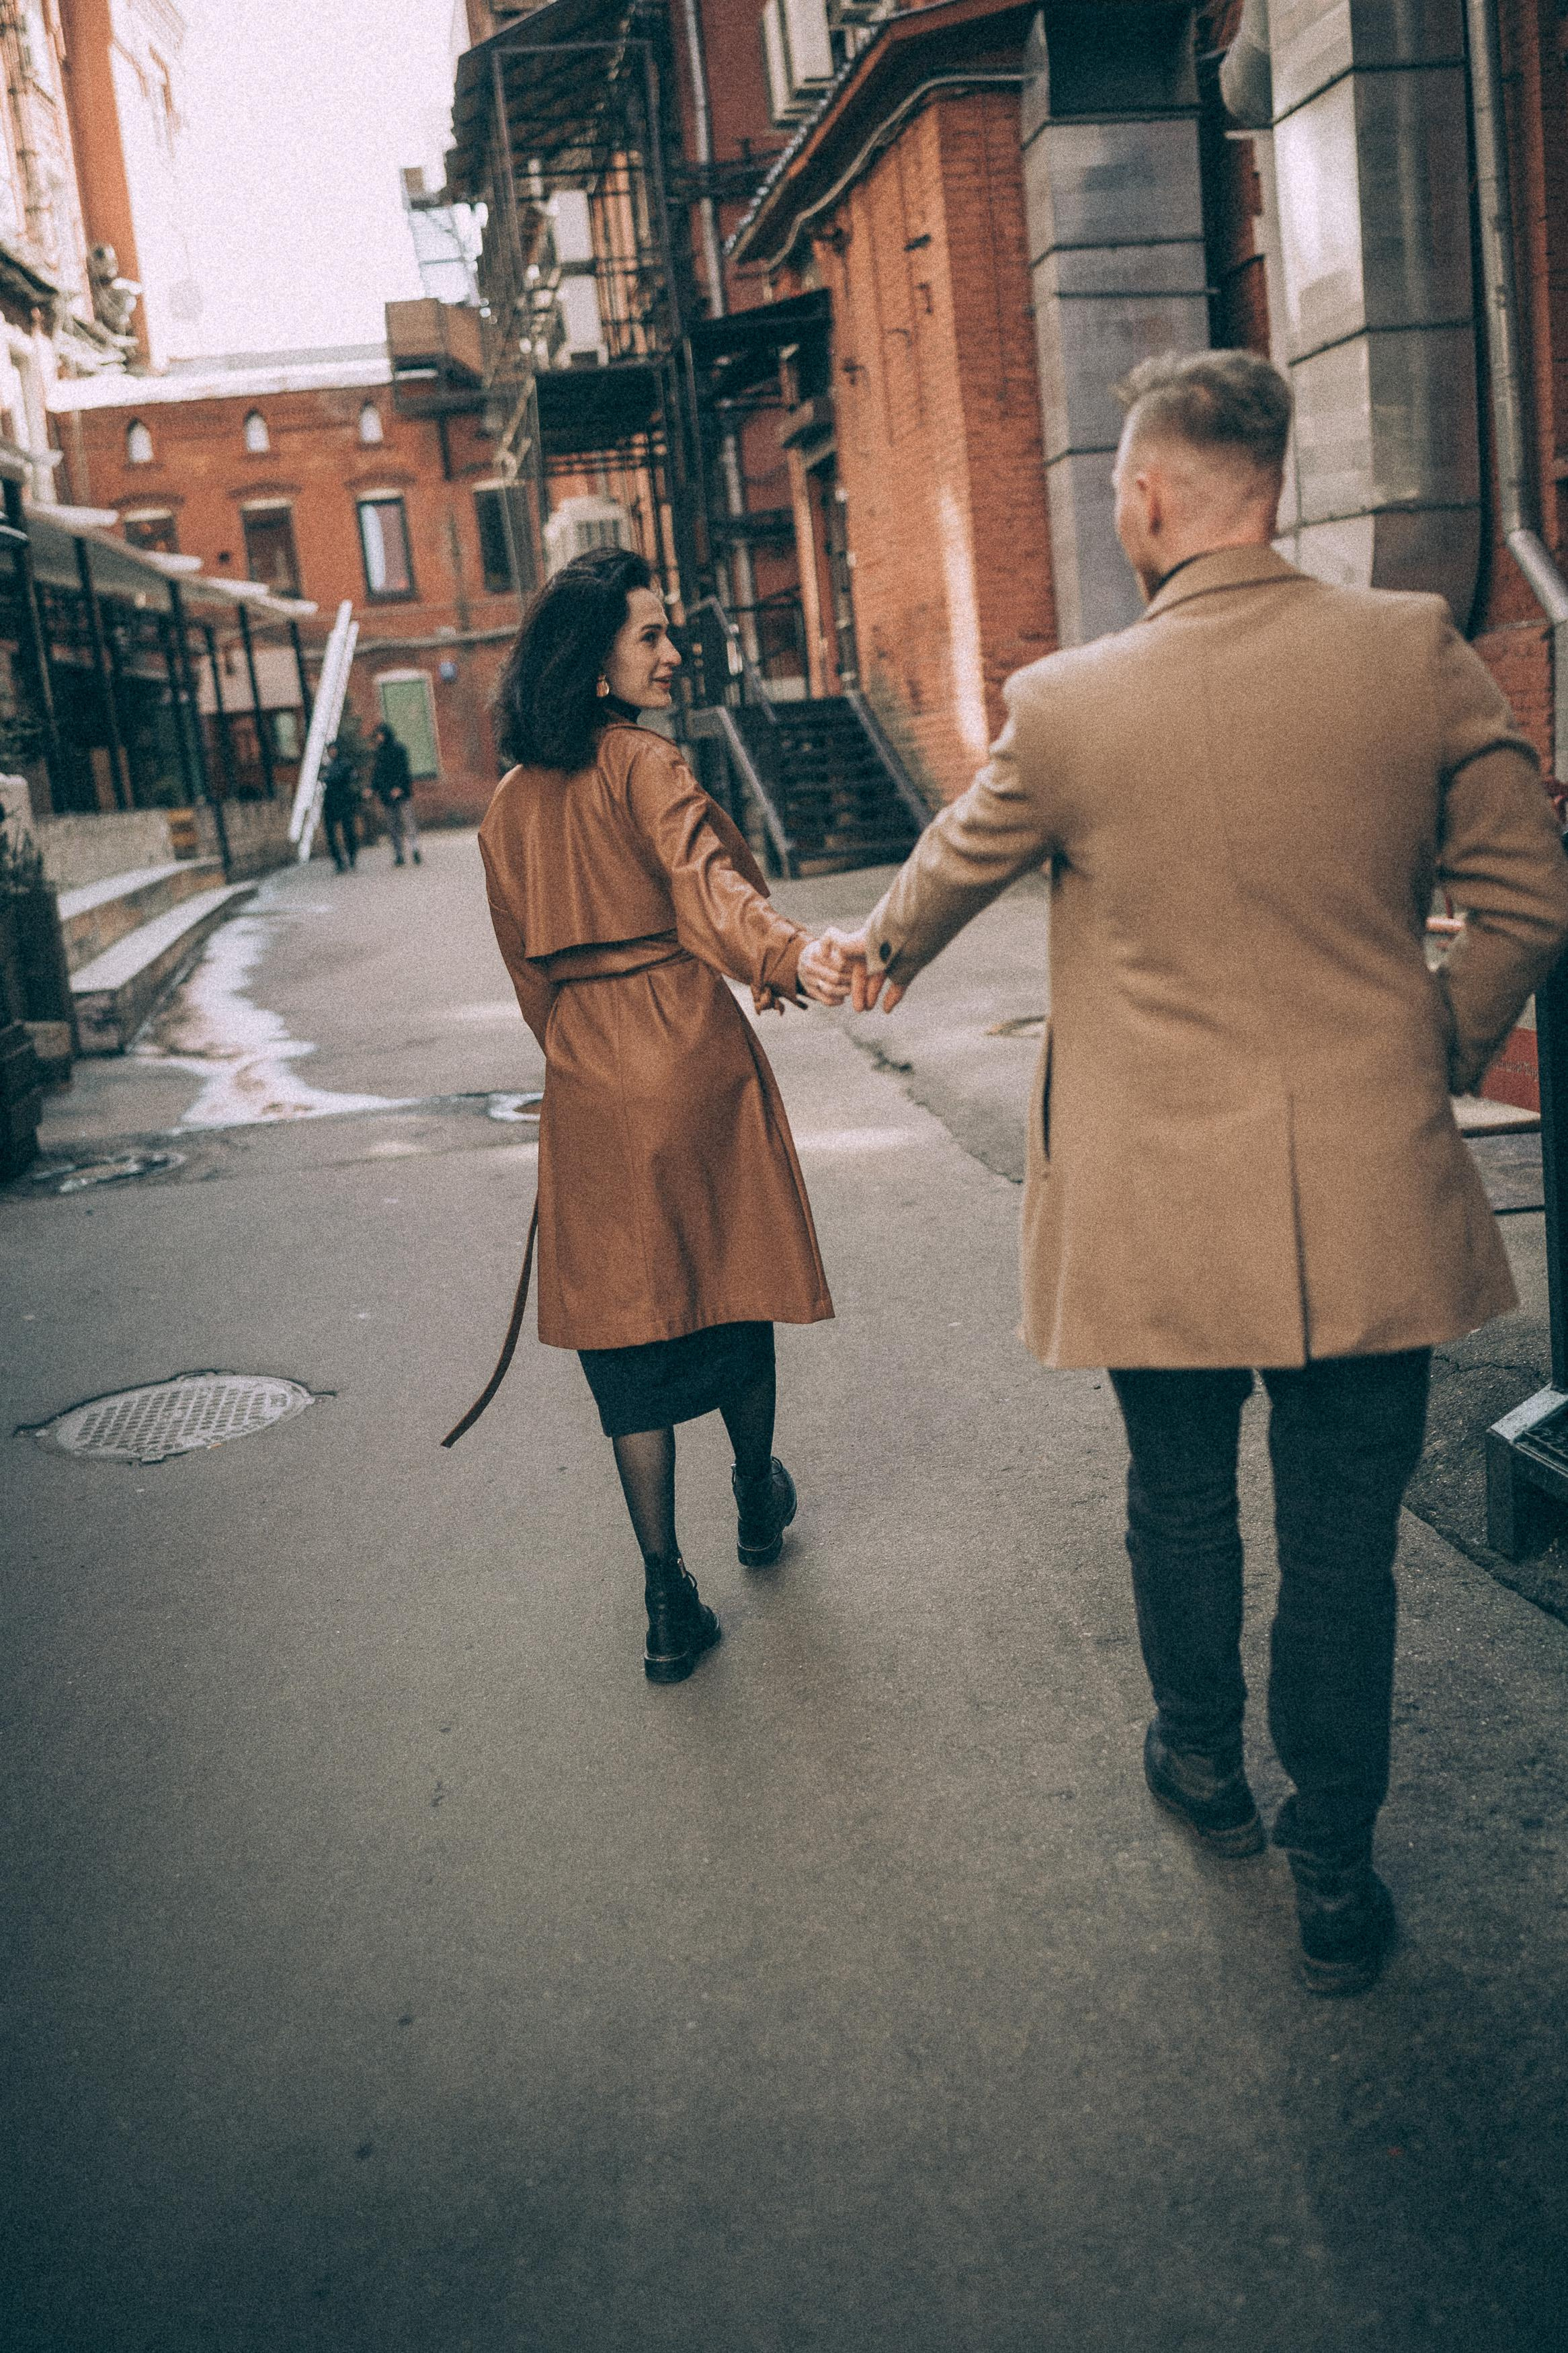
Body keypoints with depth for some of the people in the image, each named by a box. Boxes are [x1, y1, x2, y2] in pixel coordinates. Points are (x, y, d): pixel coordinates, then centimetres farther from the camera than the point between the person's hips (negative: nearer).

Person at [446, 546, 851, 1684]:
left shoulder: (511, 804, 8)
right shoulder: (644, 764, -10)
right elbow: (708, 882, -29)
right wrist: (788, 953, -43)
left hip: (586, 1089, 4)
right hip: (693, 1064, -4)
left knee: (627, 1324, 5)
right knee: (730, 1287, 15)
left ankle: (670, 1597, 3)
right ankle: (759, 1503, 38)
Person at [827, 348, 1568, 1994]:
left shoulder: (1066, 706, -9)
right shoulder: (1418, 651, -6)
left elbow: (953, 868, 11)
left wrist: (879, 953, 33)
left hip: (1164, 1202, 0)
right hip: (1371, 1196, 1)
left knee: (1180, 1499, 21)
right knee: (1342, 1534, 11)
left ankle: (1202, 1763, 43)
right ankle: (1335, 1878, 23)